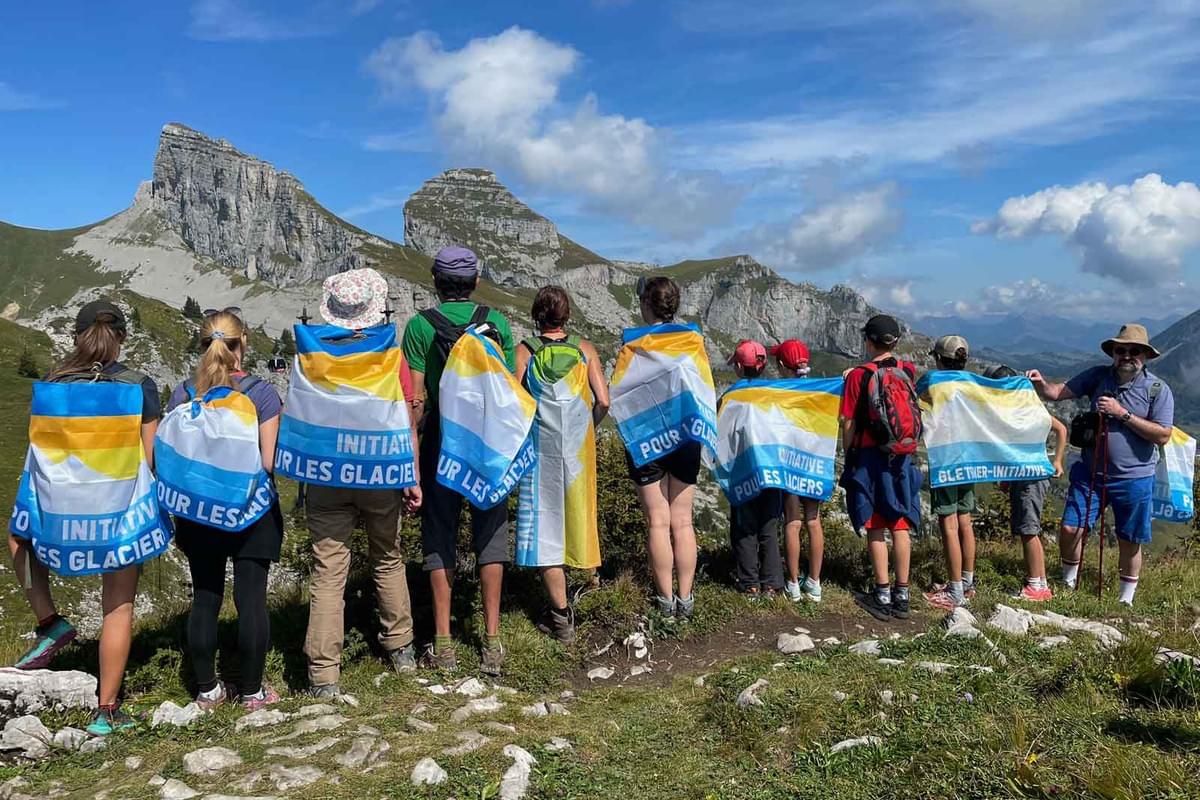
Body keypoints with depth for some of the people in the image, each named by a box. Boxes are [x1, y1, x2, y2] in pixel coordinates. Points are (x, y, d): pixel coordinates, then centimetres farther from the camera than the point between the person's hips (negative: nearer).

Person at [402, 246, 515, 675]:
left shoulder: (420, 325, -5)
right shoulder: (497, 321, 0)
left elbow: (415, 400, -8)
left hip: (441, 442, -1)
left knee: (439, 538, 8)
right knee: (490, 534, 10)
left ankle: (443, 644, 10)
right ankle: (492, 642, 11)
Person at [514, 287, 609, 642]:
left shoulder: (524, 352, -4)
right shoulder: (585, 349, 1)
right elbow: (603, 401, -5)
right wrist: (585, 428, 12)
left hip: (540, 449, -3)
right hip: (578, 450, 3)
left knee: (543, 523, 1)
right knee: (574, 512, 21)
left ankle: (561, 615, 1)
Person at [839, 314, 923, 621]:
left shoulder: (859, 376, -8)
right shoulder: (908, 372, 3)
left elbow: (849, 424, -7)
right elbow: (915, 416, 12)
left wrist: (849, 455, 6)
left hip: (871, 458, -3)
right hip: (903, 458, 3)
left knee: (876, 528, 4)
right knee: (901, 525, 8)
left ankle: (883, 596, 7)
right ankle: (902, 595, 13)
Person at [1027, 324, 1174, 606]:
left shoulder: (1158, 389, -6)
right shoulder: (1098, 377, 1)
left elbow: (1163, 436, -13)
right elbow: (1058, 392, -5)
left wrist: (1122, 413, -18)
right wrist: (1040, 383, -26)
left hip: (1134, 479, -2)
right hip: (1091, 473, 2)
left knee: (1130, 541, 10)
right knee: (1070, 529, -3)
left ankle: (1126, 599, 29)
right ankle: (1069, 583, 22)